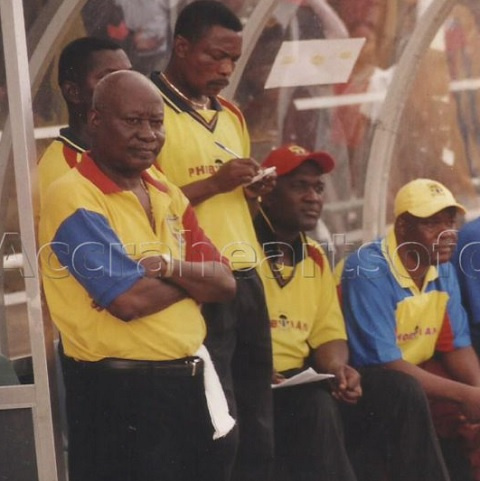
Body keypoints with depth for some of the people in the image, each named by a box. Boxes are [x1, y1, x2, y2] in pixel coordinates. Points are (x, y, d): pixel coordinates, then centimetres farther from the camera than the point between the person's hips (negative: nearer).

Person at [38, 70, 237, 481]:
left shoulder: (169, 197, 13)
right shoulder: (74, 200, -13)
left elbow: (225, 285, 6)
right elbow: (130, 300, -22)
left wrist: (169, 267, -14)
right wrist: (194, 277, -4)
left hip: (188, 382, 8)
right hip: (120, 393, -8)